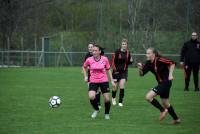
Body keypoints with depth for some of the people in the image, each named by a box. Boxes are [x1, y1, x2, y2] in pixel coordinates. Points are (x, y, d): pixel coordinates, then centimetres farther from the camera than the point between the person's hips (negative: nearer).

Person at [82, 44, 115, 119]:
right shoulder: (89, 60, -6)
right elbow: (84, 67, 15)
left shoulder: (105, 59, -6)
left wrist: (112, 80, 6)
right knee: (91, 97, -23)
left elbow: (108, 70, 8)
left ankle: (107, 113, 24)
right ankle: (96, 110, 6)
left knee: (107, 99, -3)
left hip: (104, 81, 0)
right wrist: (85, 76, 5)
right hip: (93, 81, 0)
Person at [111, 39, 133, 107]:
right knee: (115, 87, 7)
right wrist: (115, 69, -14)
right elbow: (113, 61, -7)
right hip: (117, 71, -2)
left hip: (124, 71, 2)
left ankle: (120, 102, -4)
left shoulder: (128, 52, 2)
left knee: (122, 86, -12)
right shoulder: (117, 51, -9)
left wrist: (131, 61, -7)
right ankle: (113, 98, 37)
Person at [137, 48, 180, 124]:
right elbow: (141, 74, 5)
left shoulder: (159, 60, -19)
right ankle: (176, 119, 31)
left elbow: (172, 63, -18)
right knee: (165, 104, 18)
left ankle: (163, 110, -2)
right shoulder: (148, 63, 4)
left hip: (166, 82, -9)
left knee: (148, 97, -15)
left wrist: (170, 75, -22)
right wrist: (140, 68, -15)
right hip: (161, 83, 9)